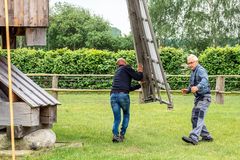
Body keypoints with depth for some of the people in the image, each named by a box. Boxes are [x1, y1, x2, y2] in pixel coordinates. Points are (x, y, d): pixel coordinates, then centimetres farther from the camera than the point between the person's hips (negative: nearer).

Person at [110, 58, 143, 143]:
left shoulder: (117, 72, 33)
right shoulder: (126, 68, 11)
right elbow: (138, 77, 4)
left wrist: (140, 85, 46)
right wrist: (140, 71, 23)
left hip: (113, 95, 5)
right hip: (123, 95, -5)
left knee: (117, 119, 12)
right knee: (126, 114, 19)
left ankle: (115, 135, -12)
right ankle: (122, 134, 10)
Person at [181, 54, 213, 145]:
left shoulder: (200, 70, -14)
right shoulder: (193, 72, 16)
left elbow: (205, 80, -34)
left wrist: (197, 87, -53)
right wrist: (188, 90, 4)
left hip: (204, 97, -10)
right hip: (198, 98, 10)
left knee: (198, 118, -19)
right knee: (194, 118, 13)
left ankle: (193, 138, -28)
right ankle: (206, 136, 22)